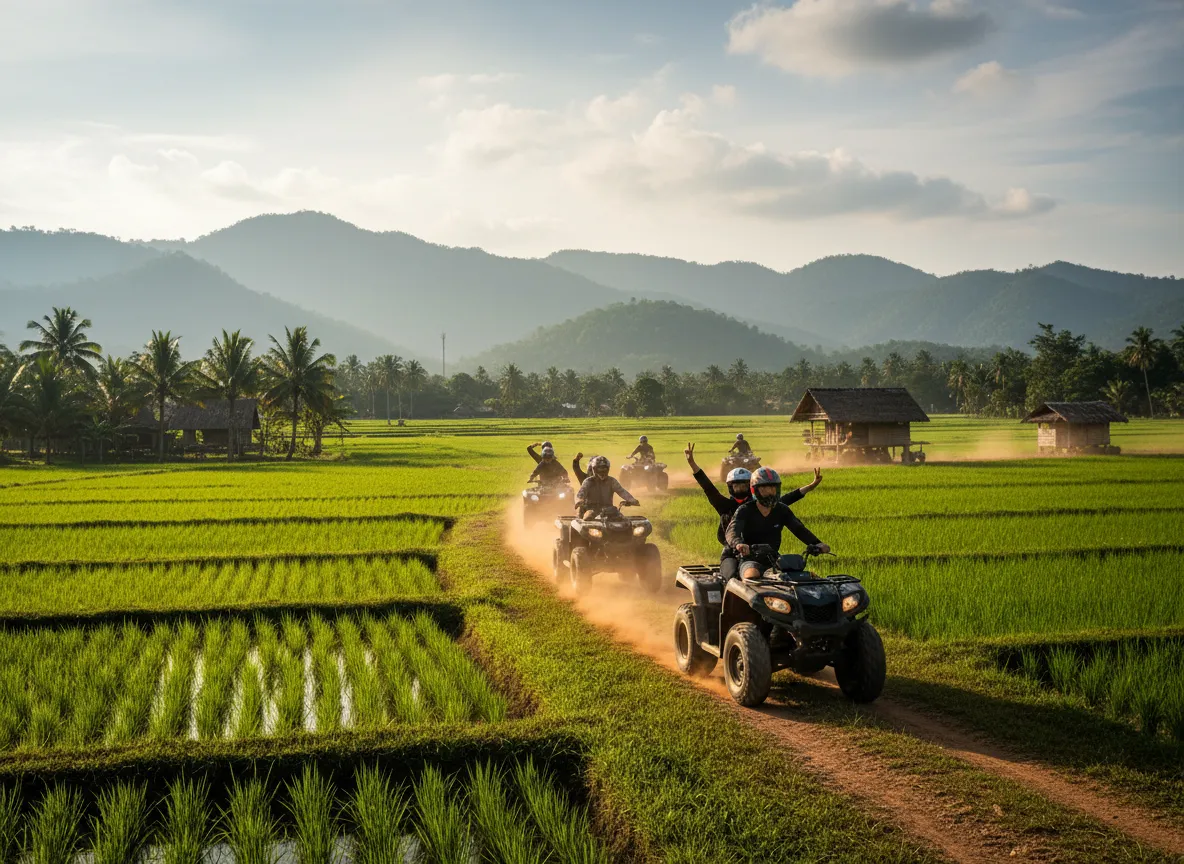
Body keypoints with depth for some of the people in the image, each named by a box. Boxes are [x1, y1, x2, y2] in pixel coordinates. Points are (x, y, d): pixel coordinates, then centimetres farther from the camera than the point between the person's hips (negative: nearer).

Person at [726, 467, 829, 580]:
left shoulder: (782, 510, 8)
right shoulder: (745, 510, -5)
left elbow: (799, 529, -2)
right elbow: (731, 531, -21)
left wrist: (817, 544, -22)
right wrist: (738, 544, -46)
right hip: (750, 560, -5)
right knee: (752, 575, -38)